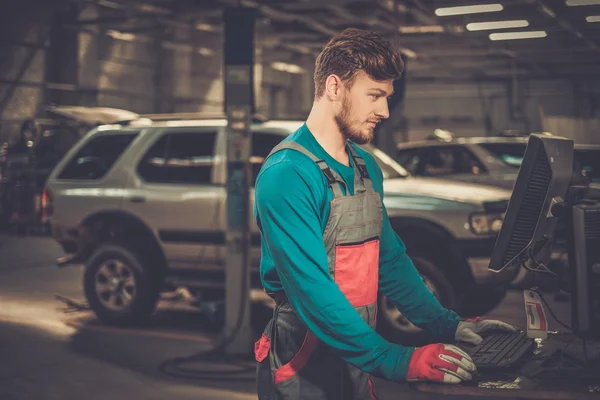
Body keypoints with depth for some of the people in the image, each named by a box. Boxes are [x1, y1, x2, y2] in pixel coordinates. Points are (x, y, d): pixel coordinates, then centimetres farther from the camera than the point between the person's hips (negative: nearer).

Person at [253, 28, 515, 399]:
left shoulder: (366, 167, 7)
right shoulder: (287, 174, -21)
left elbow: (391, 260, 14)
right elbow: (313, 292, -27)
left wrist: (447, 326, 5)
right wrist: (398, 362, -30)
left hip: (357, 363, 8)